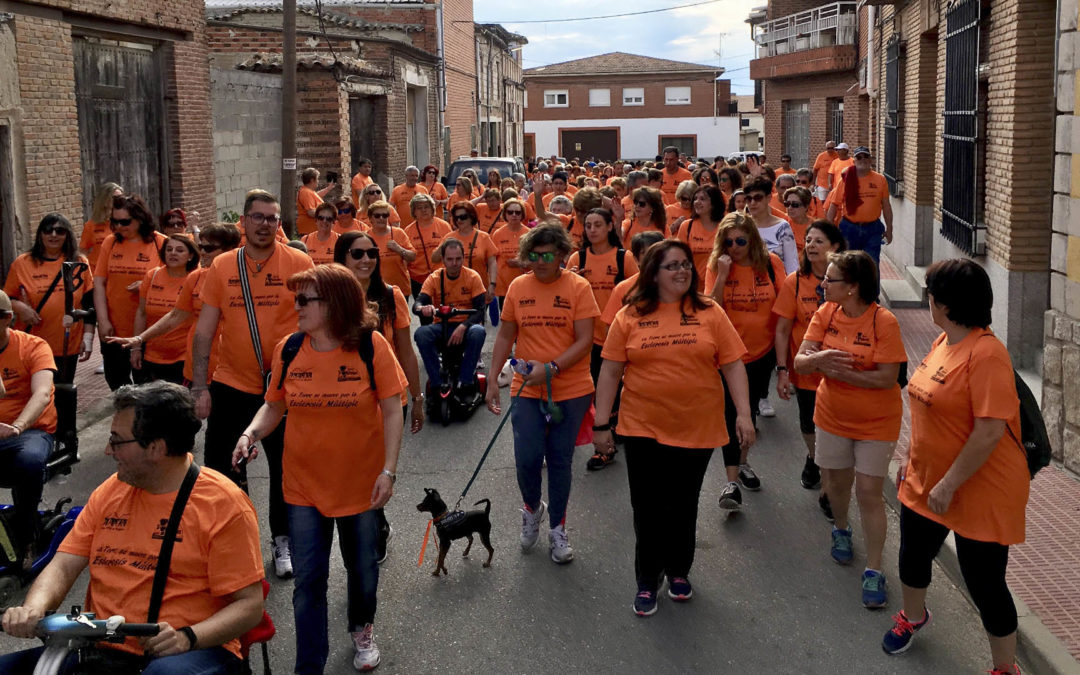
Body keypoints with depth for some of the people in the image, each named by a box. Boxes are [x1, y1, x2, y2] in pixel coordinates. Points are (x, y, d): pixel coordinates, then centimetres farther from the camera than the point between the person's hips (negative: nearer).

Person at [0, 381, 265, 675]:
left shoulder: (224, 504, -6)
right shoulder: (110, 491, 14)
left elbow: (249, 606, -8)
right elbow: (64, 566, 11)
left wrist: (187, 637, -24)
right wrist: (34, 607, -11)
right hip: (101, 649, 6)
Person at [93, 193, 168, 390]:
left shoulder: (160, 243, -5)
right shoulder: (110, 243, 4)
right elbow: (99, 282, 4)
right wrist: (103, 321, -4)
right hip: (113, 331, 4)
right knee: (116, 383, 16)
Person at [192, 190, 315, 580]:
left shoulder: (299, 264, -5)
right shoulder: (222, 267, 0)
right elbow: (205, 330, 1)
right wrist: (199, 387, -3)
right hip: (230, 384, 2)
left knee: (284, 469, 11)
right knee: (221, 468, 8)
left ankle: (282, 541, 30)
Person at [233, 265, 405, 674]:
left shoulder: (371, 346, -13)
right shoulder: (288, 349, -6)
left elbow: (391, 412, -10)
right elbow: (274, 406, 5)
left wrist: (389, 470, -15)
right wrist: (251, 432, -15)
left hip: (360, 483, -1)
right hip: (304, 486, 1)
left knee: (363, 569, 18)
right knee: (308, 580, 3)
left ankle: (362, 628, 48)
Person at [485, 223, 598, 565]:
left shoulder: (578, 287, -6)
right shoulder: (518, 287, 3)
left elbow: (584, 341, -11)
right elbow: (505, 336, 10)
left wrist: (550, 368, -22)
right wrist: (492, 380, 5)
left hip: (570, 391, -2)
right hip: (527, 391, 2)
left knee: (560, 461, 6)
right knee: (527, 457, -6)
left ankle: (557, 529, 24)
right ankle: (532, 508, 26)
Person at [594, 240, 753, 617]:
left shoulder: (710, 313, 0)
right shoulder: (630, 317, -1)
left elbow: (733, 366, -1)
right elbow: (610, 372, 1)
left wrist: (744, 414, -9)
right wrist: (601, 424, -1)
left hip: (697, 429, 1)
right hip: (643, 429, 0)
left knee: (683, 506, 14)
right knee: (648, 508, 5)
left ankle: (678, 571, 34)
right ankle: (647, 581, 21)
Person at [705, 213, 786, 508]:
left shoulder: (771, 263, -7)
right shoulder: (716, 267, -9)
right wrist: (722, 275, -26)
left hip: (762, 350, 2)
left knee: (749, 408, 19)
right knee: (732, 412, -7)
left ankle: (743, 461, 41)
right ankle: (732, 482, -6)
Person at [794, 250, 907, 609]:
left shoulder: (884, 321, -20)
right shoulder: (825, 314, -6)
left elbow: (887, 378, -23)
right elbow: (799, 363, -8)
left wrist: (840, 371, -26)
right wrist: (819, 358, -31)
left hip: (876, 421, -4)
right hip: (832, 415, 5)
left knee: (869, 492, -4)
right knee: (837, 481, 19)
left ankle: (873, 570, 8)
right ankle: (841, 529, 50)